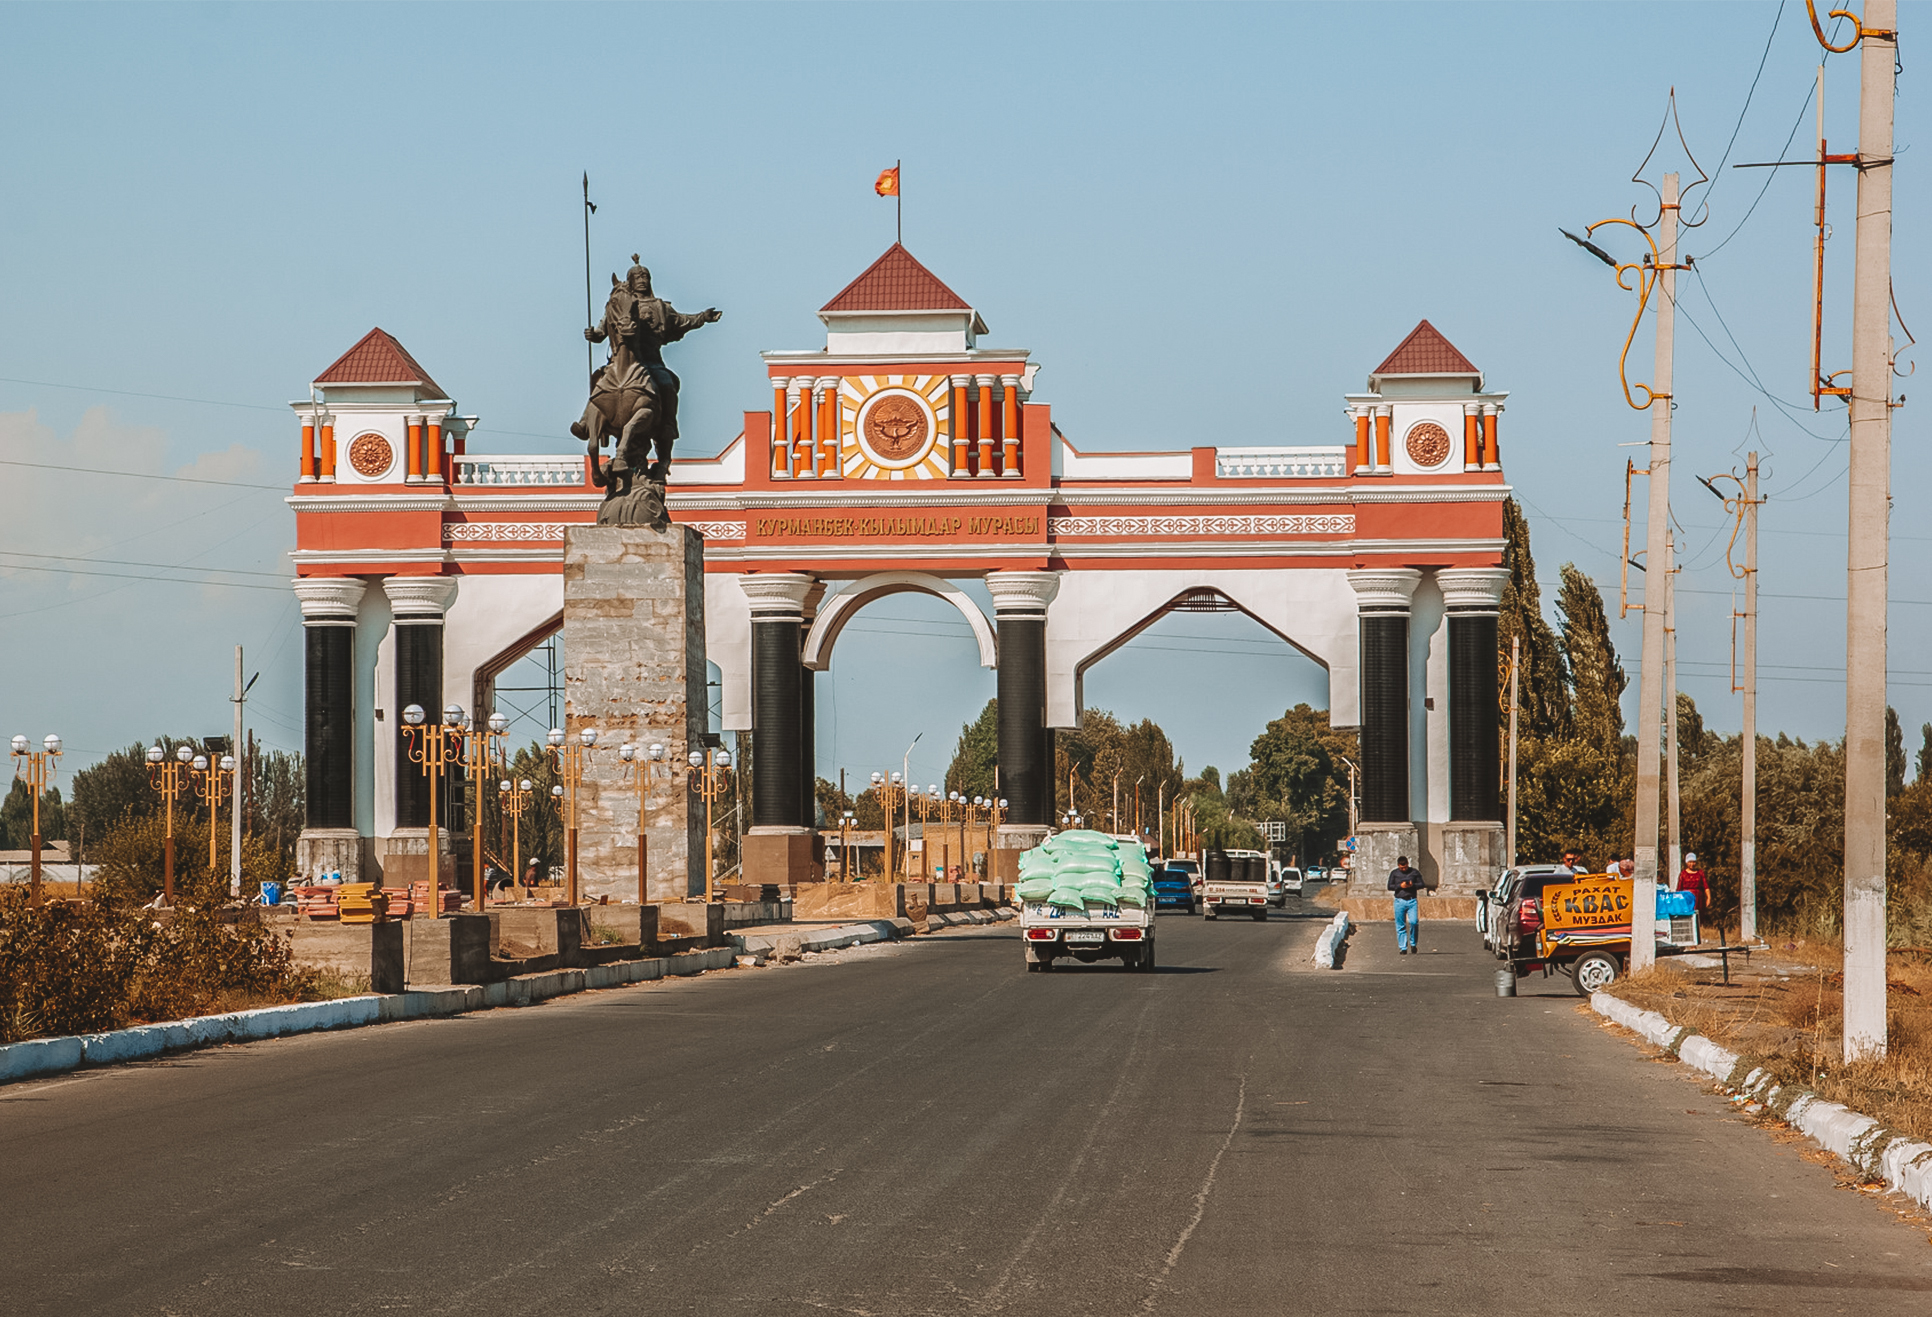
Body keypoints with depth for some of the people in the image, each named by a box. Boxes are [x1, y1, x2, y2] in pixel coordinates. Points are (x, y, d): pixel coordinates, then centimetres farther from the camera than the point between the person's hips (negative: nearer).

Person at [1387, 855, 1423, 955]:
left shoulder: (1414, 872, 9)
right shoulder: (1394, 873, 8)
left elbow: (1421, 885, 10)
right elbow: (1389, 886, 4)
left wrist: (1413, 885, -10)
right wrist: (1400, 886, -11)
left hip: (1412, 901, 0)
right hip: (1399, 901, 0)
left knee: (1413, 922, -16)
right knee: (1400, 926, 0)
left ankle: (1413, 944, 2)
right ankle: (1403, 948, 5)